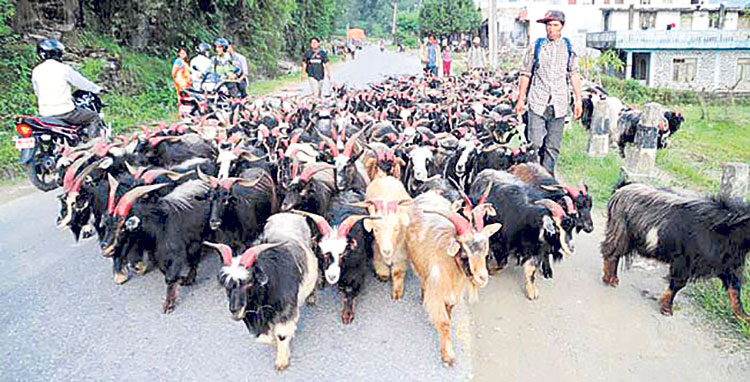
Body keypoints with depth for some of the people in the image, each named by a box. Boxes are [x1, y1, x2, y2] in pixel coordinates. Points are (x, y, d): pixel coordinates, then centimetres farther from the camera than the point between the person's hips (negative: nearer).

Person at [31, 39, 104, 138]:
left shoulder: (36, 71, 7)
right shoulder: (63, 69, -10)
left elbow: (37, 93, 18)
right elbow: (81, 82, 0)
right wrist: (97, 89, 16)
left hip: (45, 112, 7)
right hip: (63, 111, -7)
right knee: (94, 117, 5)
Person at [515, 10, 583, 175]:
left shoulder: (569, 48, 9)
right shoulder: (536, 47, 5)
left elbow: (574, 75, 10)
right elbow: (525, 75, 8)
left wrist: (578, 100, 5)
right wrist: (520, 99, 5)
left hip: (559, 104, 2)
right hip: (538, 102, -1)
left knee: (553, 146, 4)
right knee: (535, 142, -8)